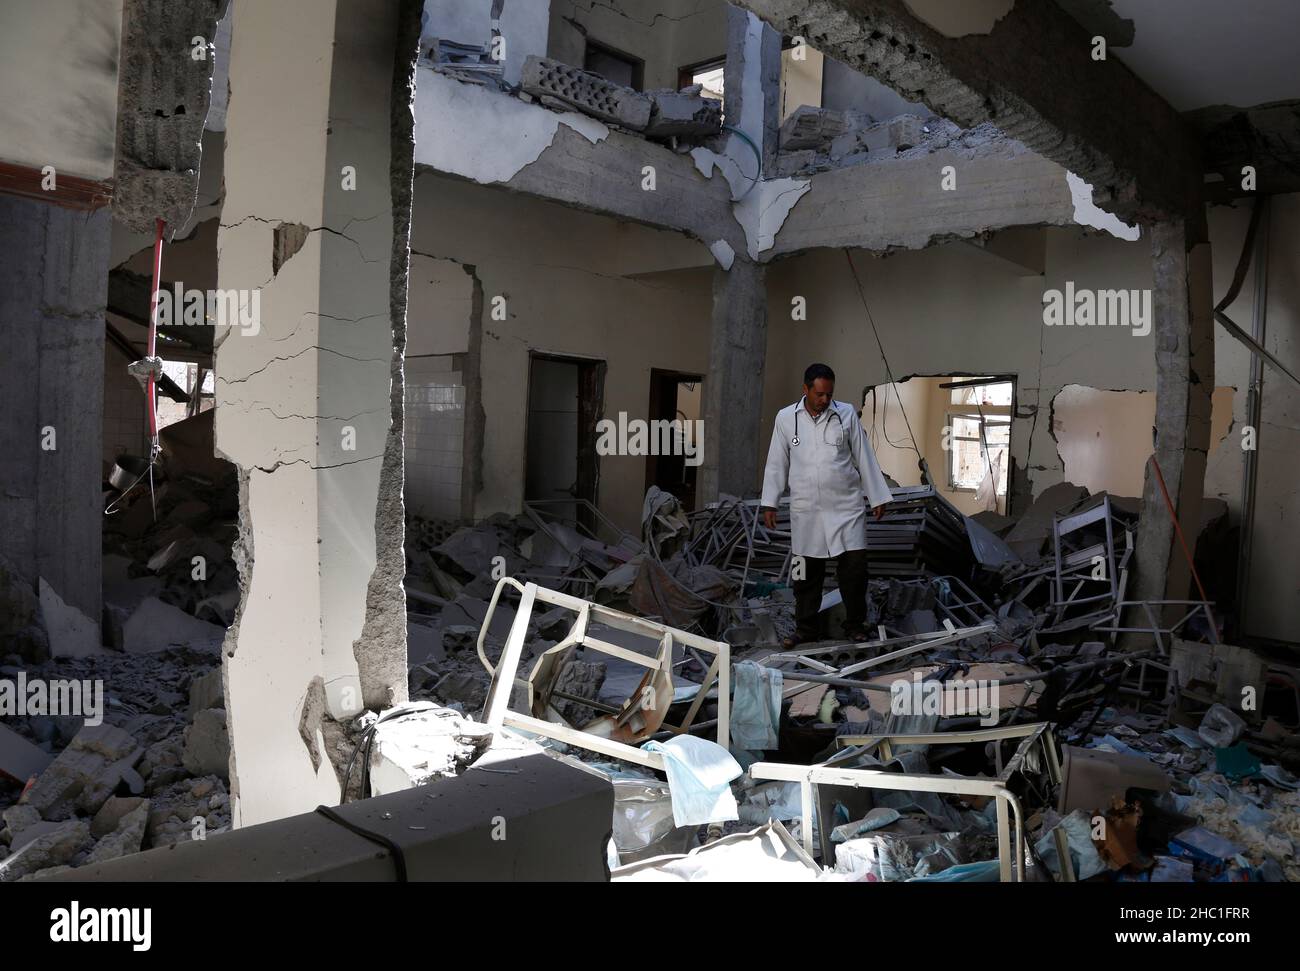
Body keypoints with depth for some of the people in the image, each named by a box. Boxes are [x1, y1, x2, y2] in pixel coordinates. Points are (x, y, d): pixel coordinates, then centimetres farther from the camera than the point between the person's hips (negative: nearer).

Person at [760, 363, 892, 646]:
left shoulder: (846, 414, 1)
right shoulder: (785, 418, 1)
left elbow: (864, 458, 5)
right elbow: (777, 463, 5)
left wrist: (878, 497, 5)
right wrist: (769, 504, 2)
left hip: (847, 506, 0)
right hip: (806, 510, 0)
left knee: (854, 566, -2)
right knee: (806, 572, 6)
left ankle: (855, 625, 14)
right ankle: (805, 628, 20)